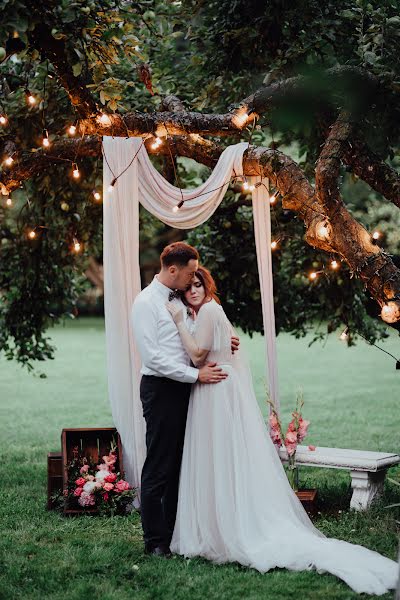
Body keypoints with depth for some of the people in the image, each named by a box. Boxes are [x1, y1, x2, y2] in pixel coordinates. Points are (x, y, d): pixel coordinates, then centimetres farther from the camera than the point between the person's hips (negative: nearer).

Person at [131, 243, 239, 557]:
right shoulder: (146, 302, -11)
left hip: (183, 389, 8)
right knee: (159, 467, -1)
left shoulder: (179, 300, 14)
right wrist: (196, 374, -18)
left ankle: (175, 532, 24)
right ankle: (155, 541, 8)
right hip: (161, 389, -8)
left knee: (180, 464, 13)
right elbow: (153, 356, -17)